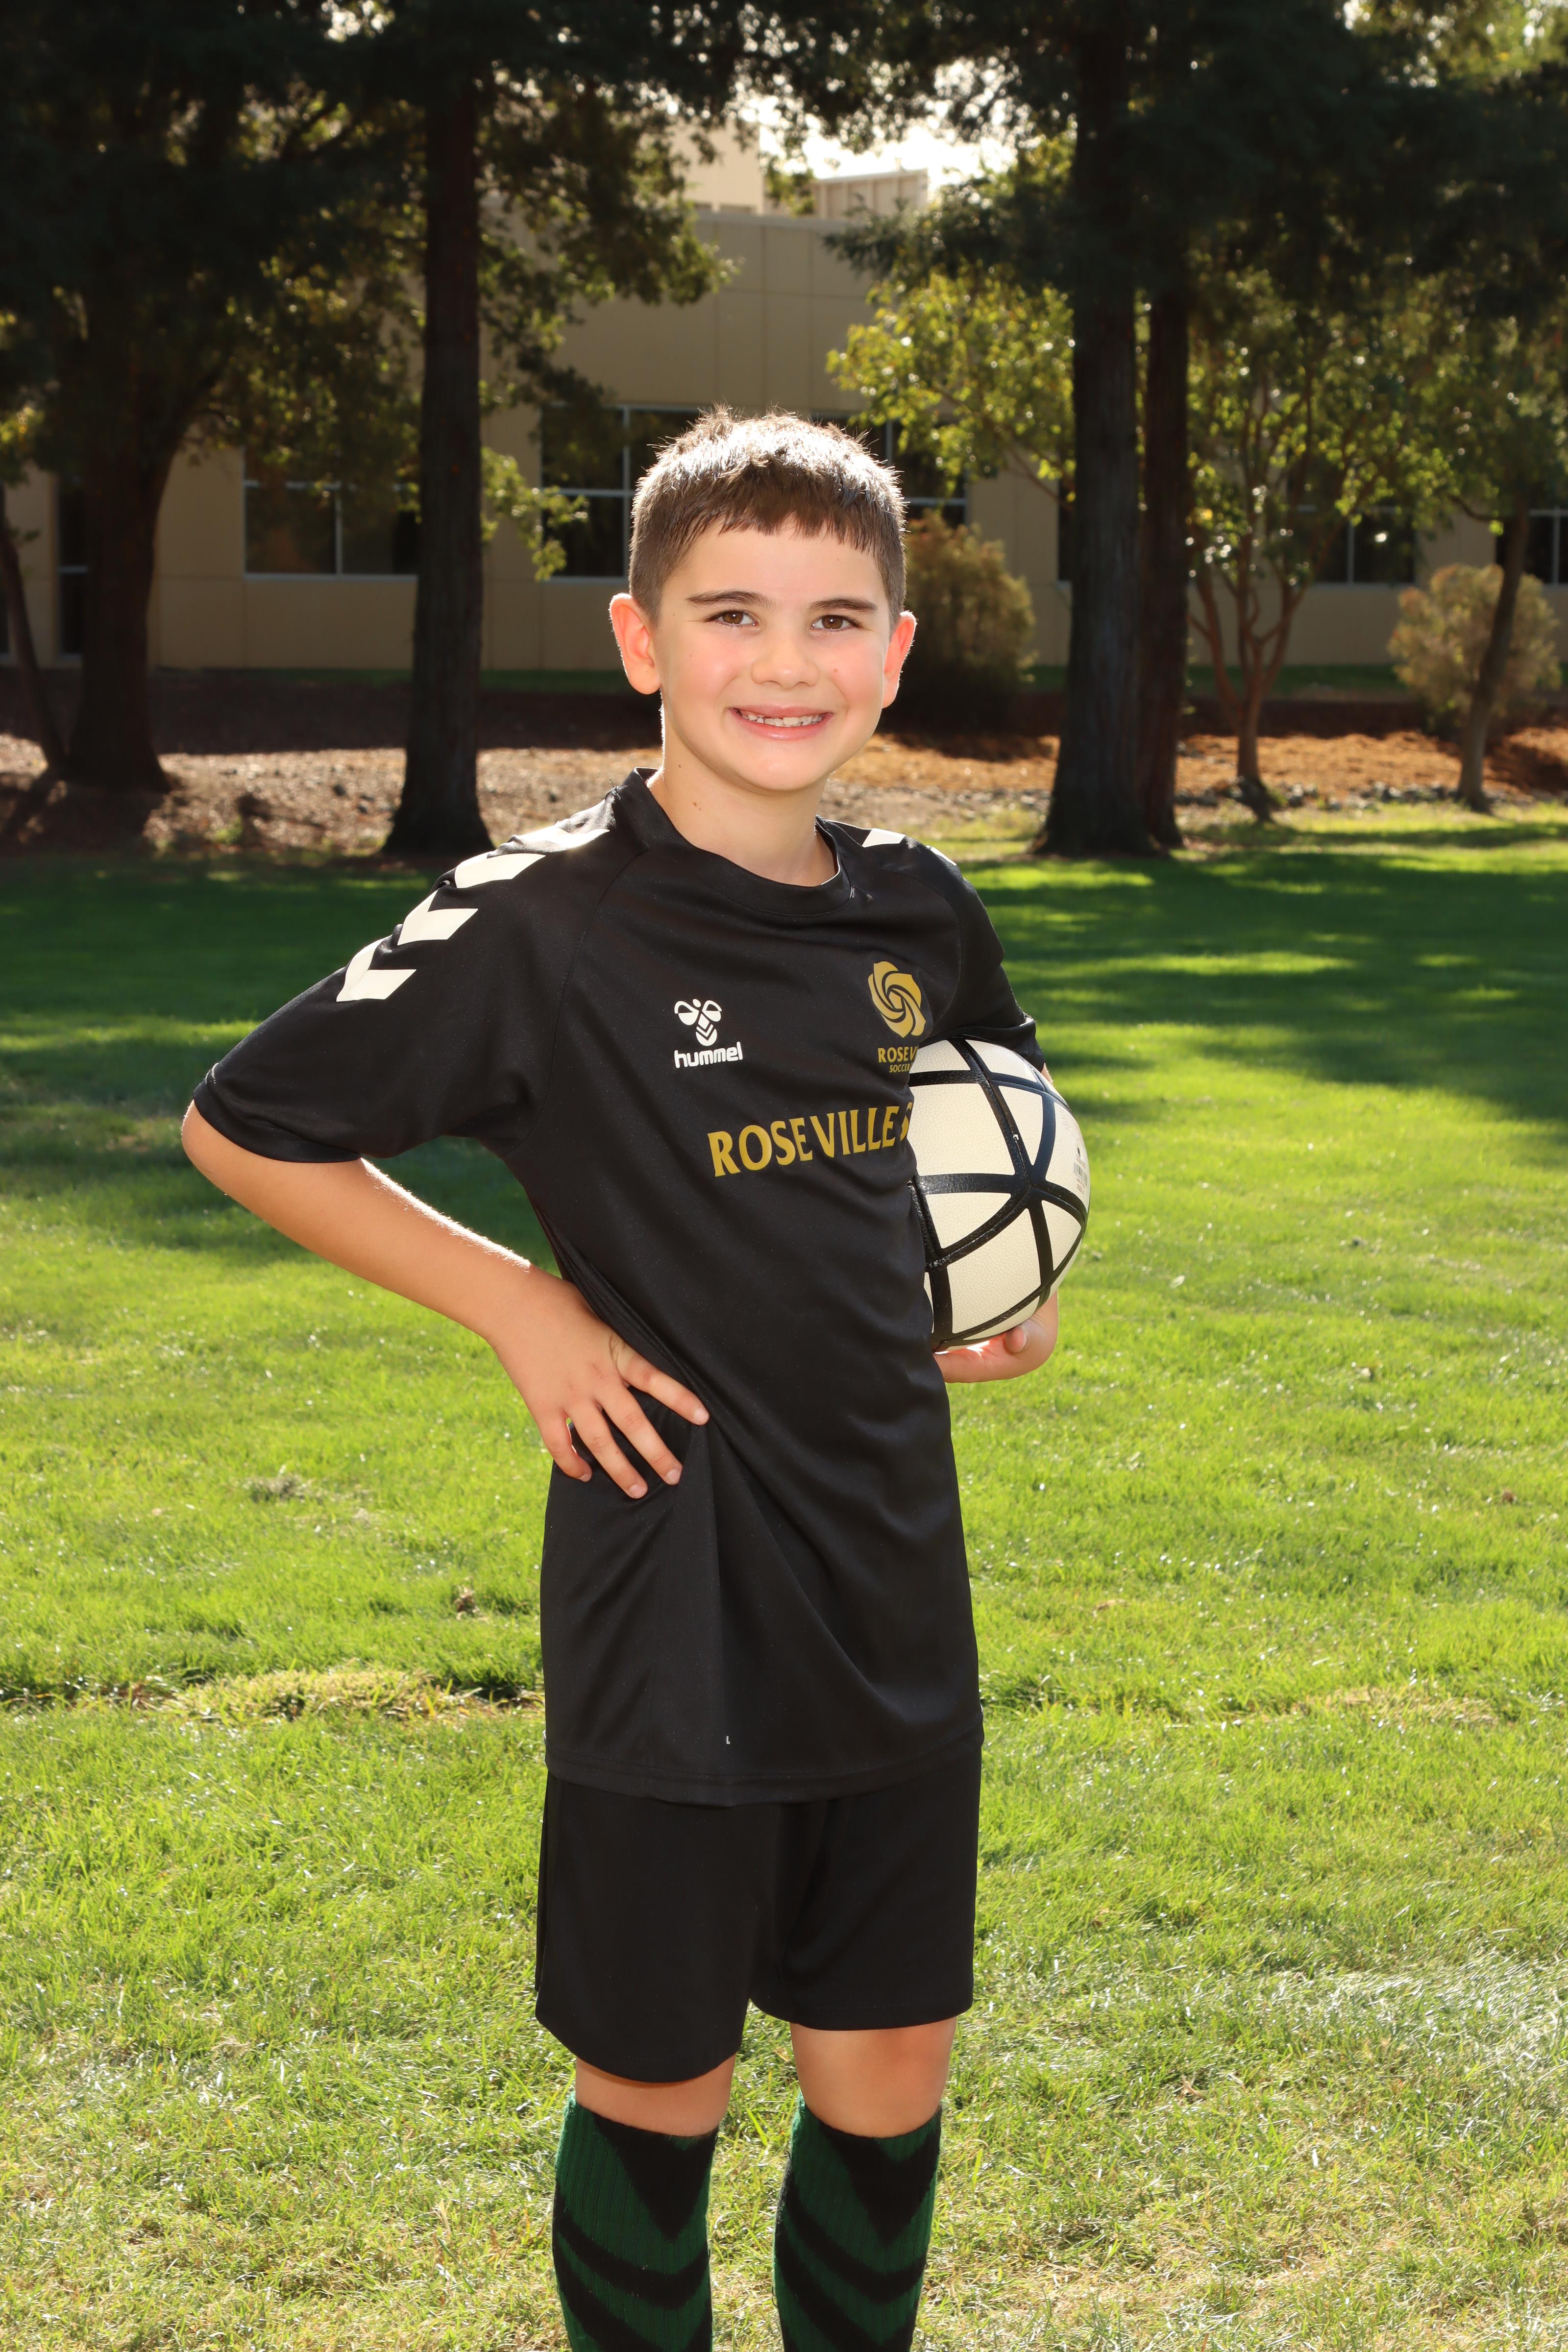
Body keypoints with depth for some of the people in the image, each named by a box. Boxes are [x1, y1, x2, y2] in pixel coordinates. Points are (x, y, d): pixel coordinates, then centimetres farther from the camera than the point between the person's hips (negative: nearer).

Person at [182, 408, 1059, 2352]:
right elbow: (242, 1129, -6)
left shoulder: (919, 917, 3)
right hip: (669, 1627, -5)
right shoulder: (541, 923, -13)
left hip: (896, 1614, 5)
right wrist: (521, 1305, -9)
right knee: (659, 2096, 10)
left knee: (888, 2085, 14)